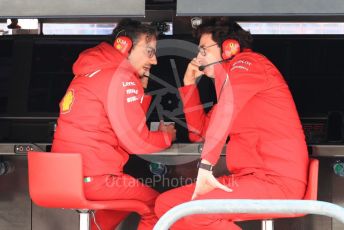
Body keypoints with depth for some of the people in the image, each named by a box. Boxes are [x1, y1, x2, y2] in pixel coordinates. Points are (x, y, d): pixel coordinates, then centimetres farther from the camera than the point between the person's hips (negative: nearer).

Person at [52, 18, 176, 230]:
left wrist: (140, 90, 14)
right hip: (92, 178, -10)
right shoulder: (121, 78, -12)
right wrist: (167, 136, 5)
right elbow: (137, 141, -14)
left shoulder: (92, 72, 18)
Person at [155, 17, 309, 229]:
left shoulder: (247, 63, -4)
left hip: (277, 180, -10)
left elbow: (227, 107, -24)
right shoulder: (229, 74, 25)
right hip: (249, 177, 10)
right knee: (166, 204, 1)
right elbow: (200, 132, 33)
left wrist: (206, 166, -30)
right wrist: (189, 83, 25)